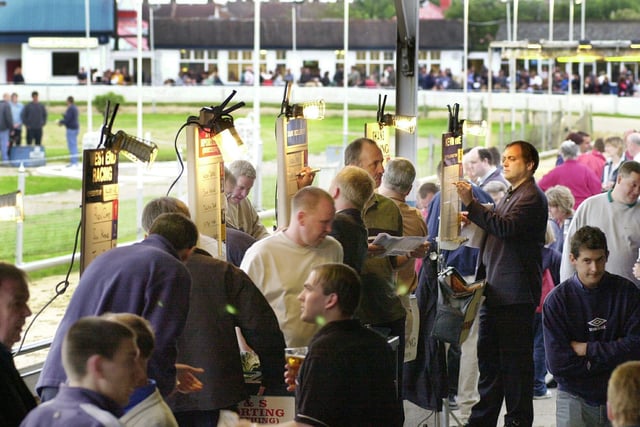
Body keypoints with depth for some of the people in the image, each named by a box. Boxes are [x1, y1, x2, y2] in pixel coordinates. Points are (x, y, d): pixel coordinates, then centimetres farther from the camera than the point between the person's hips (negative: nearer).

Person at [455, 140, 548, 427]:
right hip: (495, 292, 10)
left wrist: (471, 204, -24)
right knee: (489, 357, 13)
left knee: (516, 359, -5)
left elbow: (506, 227, -24)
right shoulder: (510, 196, 21)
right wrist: (473, 223, 9)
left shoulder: (532, 197, -9)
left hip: (515, 294, -10)